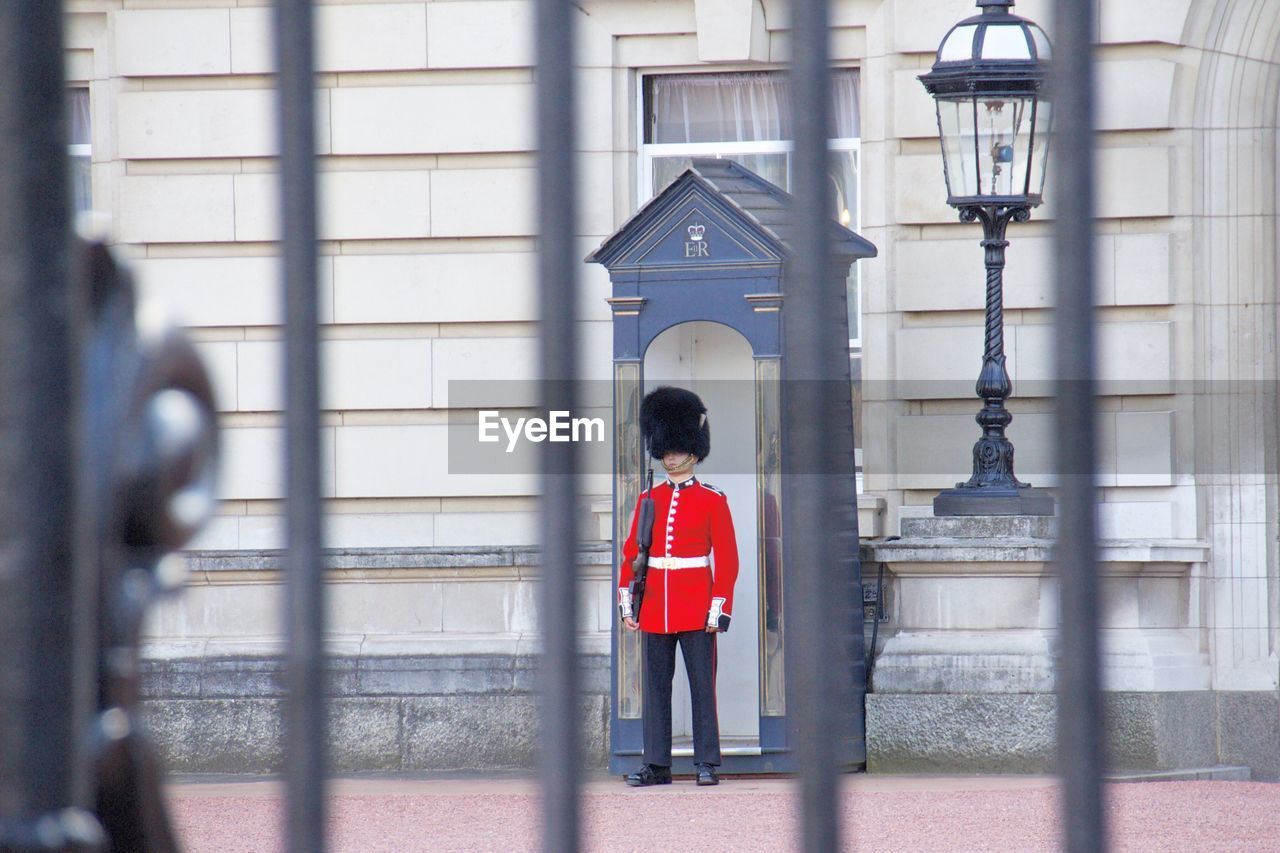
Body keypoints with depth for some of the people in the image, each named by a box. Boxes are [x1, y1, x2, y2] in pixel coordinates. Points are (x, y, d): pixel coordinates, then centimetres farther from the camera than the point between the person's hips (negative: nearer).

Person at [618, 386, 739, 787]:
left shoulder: (712, 500, 1)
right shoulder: (649, 500, 10)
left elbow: (727, 559, -1)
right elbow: (630, 554, 12)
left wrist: (719, 609, -8)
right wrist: (627, 603, 5)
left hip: (695, 607, -4)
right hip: (654, 610, 4)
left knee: (702, 686, -2)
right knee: (655, 688, 4)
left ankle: (707, 764, 2)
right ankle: (656, 765, 7)